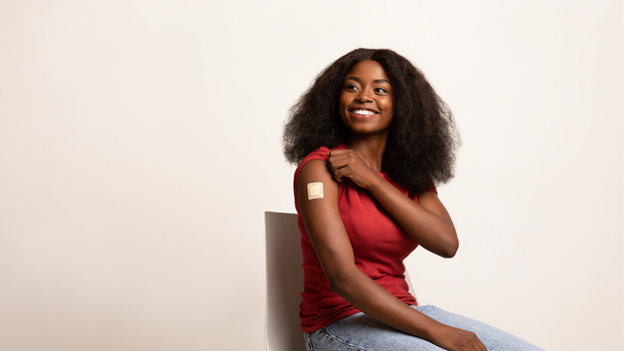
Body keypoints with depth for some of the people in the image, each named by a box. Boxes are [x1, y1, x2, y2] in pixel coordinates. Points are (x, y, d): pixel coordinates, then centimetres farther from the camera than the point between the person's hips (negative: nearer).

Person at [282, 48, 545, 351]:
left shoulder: (411, 173, 9)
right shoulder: (320, 168, -10)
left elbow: (447, 243, -8)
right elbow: (342, 277, -20)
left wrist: (372, 181, -14)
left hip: (401, 314, 6)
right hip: (339, 323, -6)